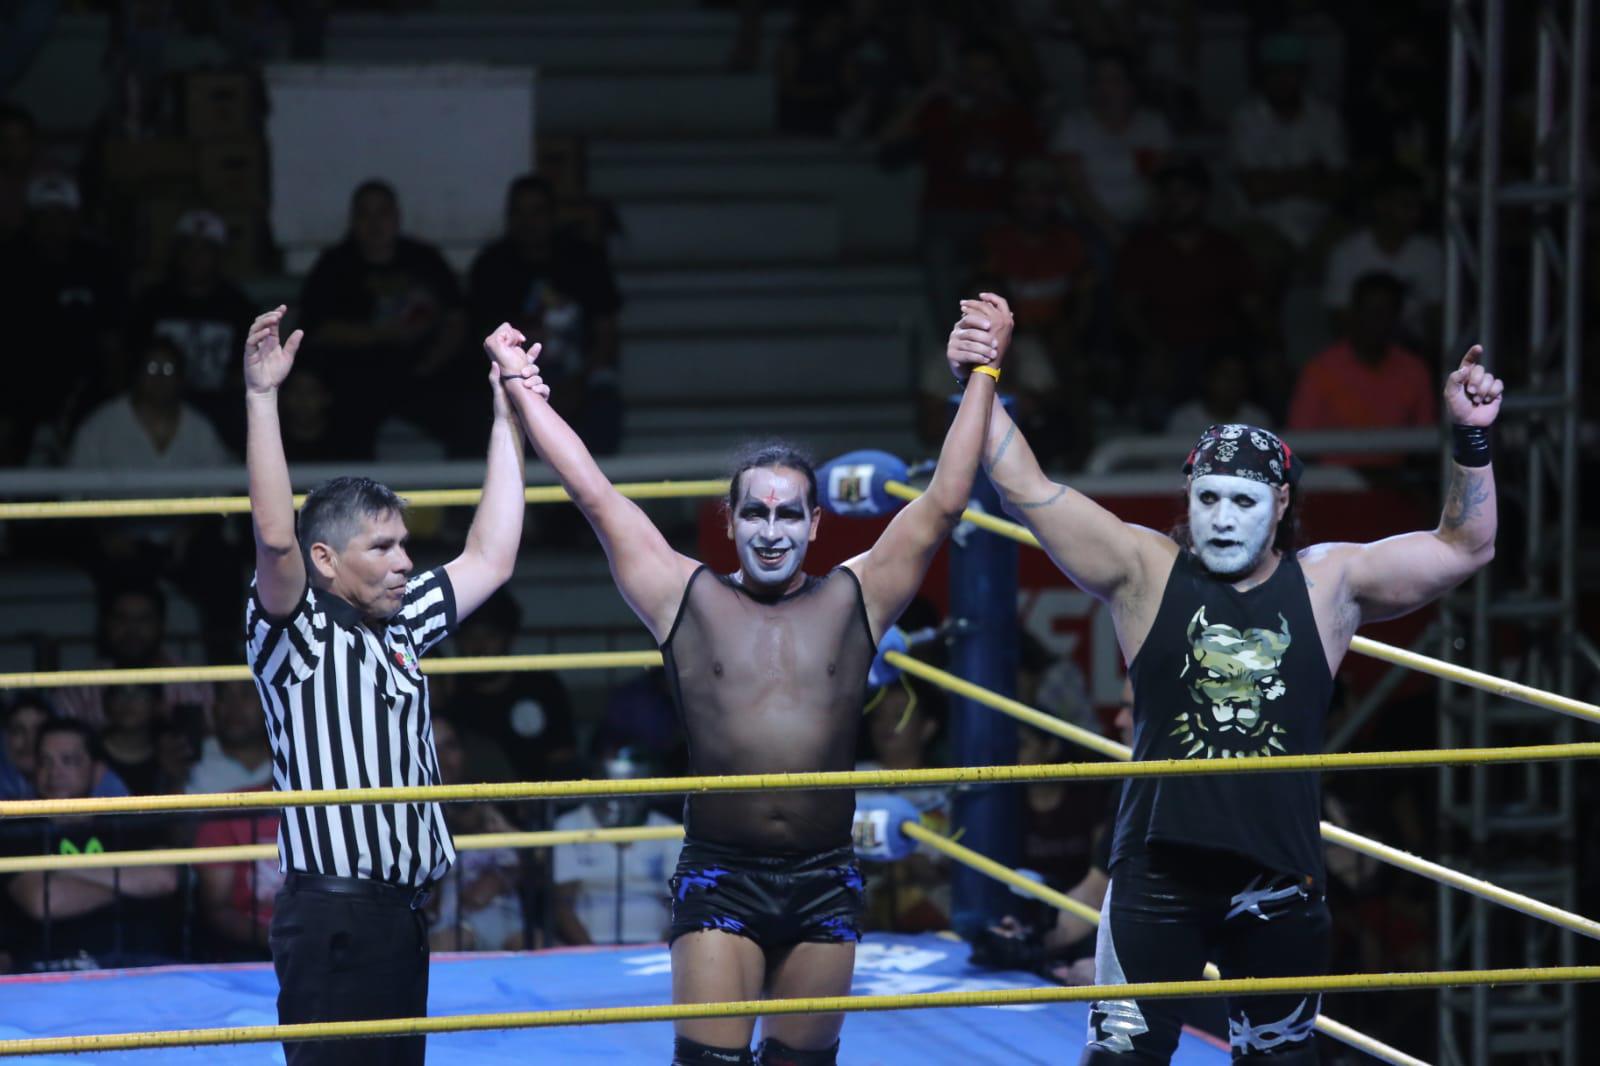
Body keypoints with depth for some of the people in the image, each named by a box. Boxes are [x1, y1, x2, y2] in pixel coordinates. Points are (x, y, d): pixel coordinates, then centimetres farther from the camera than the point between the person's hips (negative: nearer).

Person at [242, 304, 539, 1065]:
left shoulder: (399, 629, 18)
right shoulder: (297, 632, -6)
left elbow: (489, 559, 25)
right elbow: (275, 538, -23)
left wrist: (508, 417, 25)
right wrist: (260, 396, -26)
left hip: (400, 913, 9)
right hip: (332, 913, -9)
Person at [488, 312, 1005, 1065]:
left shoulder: (854, 601, 6)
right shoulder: (688, 600, 3)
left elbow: (945, 501, 4)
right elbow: (594, 495, 3)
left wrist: (982, 376, 3)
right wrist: (520, 386, 4)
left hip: (823, 883, 2)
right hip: (719, 879, -2)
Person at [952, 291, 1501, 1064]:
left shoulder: (1328, 584, 4)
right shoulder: (1146, 572, -1)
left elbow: (1463, 549, 6)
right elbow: (1027, 489, -4)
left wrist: (1471, 441, -6)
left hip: (1279, 876, 2)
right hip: (1159, 869, -2)